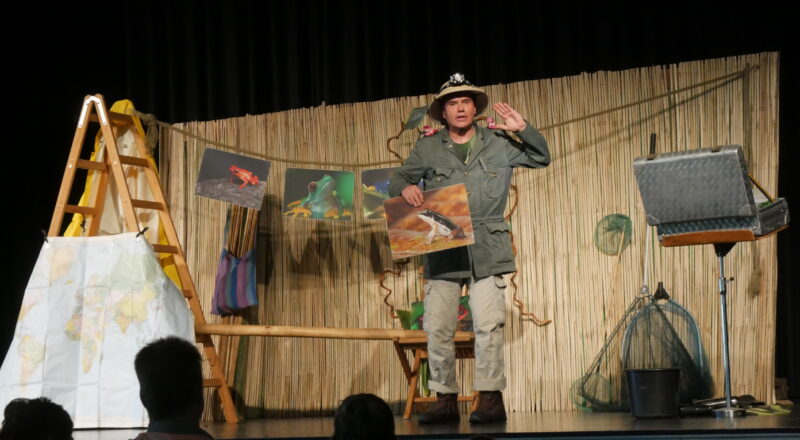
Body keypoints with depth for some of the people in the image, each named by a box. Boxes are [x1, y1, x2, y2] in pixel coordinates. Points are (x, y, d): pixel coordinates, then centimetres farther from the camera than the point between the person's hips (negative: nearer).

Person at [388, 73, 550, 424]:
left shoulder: (498, 144, 10)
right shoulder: (427, 149, 10)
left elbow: (541, 158, 17)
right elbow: (397, 181, 15)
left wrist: (524, 129, -1)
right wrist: (405, 188, -10)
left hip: (486, 251, -1)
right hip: (442, 251, 1)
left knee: (488, 325, -9)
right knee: (437, 328, -2)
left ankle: (490, 399, -2)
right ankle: (445, 401, 8)